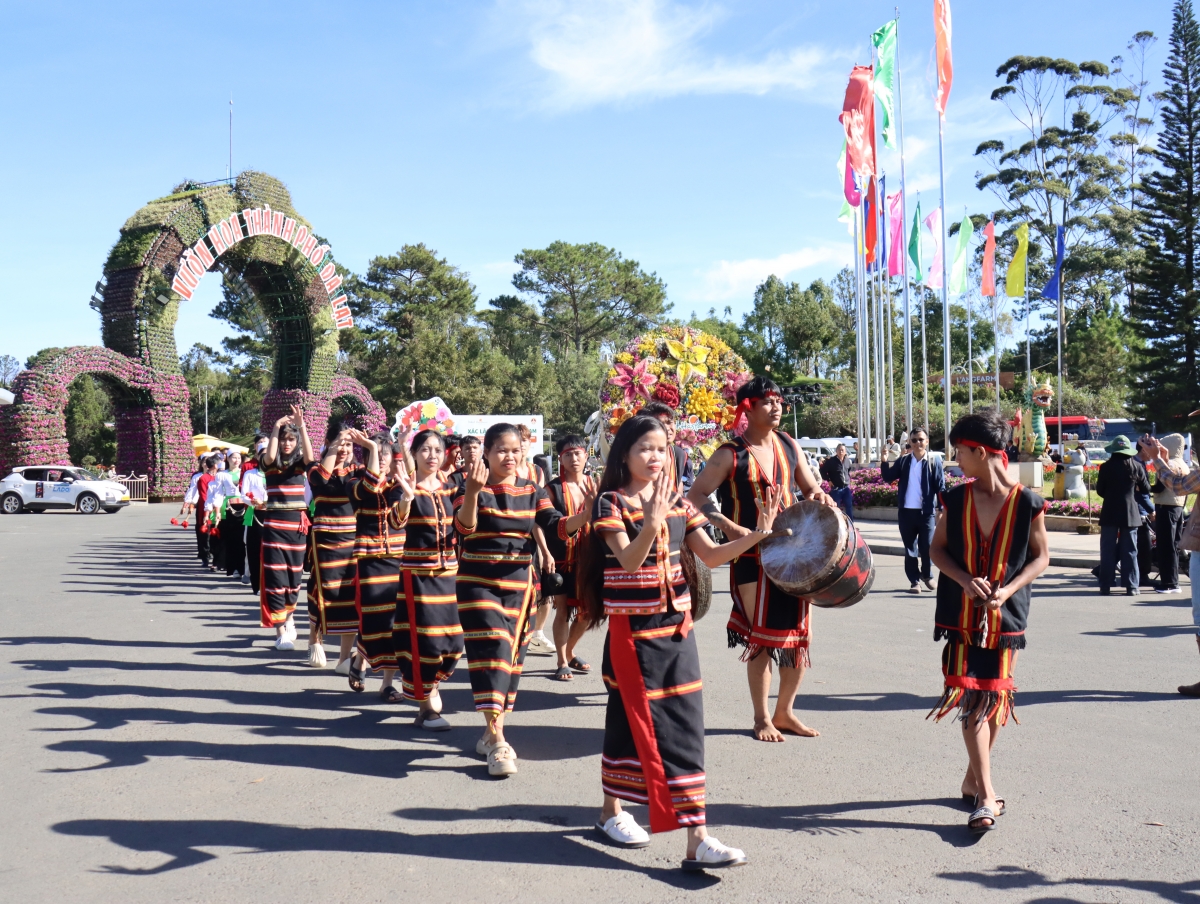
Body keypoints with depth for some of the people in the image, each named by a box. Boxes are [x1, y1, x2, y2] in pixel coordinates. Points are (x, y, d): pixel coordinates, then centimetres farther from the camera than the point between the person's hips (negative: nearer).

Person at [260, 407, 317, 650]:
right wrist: (275, 429, -27)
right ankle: (280, 631, -3)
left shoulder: (299, 463, 5)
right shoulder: (270, 464, 2)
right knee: (275, 576, -6)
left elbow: (310, 456, -17)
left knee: (294, 575, 10)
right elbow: (269, 456, -21)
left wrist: (302, 426, -26)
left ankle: (288, 618, 34)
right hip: (274, 525, -2)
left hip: (297, 524, 2)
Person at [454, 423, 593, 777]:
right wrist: (472, 493, -41)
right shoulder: (474, 488, -7)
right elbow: (464, 526, -23)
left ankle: (492, 732, 24)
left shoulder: (532, 491, 5)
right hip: (478, 581, -5)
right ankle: (497, 742, -15)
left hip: (518, 582, 5)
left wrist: (582, 517, -25)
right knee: (492, 649, -16)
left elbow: (556, 525, -5)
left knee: (513, 654, 9)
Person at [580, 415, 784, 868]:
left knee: (686, 727, 0)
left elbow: (711, 556, 2)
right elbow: (629, 560, -24)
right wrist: (653, 519, -40)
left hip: (676, 627, 5)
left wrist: (757, 534, -11)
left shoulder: (678, 503, 7)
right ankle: (612, 812, 24)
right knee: (631, 724, 1)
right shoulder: (612, 503, -9)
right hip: (632, 631, -5)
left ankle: (697, 841, 0)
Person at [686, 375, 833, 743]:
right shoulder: (731, 454, -7)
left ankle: (784, 712, 25)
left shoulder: (788, 445, 9)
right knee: (761, 639, 1)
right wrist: (728, 525, -21)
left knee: (799, 636, 8)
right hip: (753, 558, -5)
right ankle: (762, 718, 18)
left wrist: (819, 498, -5)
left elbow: (810, 487, 18)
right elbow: (695, 495, -9)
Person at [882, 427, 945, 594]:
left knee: (926, 547, 6)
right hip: (906, 512, 2)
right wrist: (884, 461, -12)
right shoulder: (903, 461, 6)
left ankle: (927, 576, 28)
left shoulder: (934, 462, -1)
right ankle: (914, 581, 15)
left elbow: (941, 487, -3)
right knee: (910, 549, 7)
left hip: (926, 512, -2)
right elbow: (888, 477, 3)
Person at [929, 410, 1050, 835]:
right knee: (970, 697, -6)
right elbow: (938, 548, 6)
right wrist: (964, 580, -12)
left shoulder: (1026, 502, -7)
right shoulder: (957, 498, 1)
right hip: (961, 613, 1)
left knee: (994, 697, 8)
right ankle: (986, 795, -4)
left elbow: (1040, 556, 0)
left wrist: (1008, 589, -14)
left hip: (1005, 614, -1)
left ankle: (973, 778, 28)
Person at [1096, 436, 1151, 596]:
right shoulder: (1136, 466, -3)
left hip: (1109, 513, -1)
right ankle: (1131, 587, 5)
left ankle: (1105, 586, 3)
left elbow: (1099, 491, 0)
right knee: (1130, 551, 6)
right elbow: (1146, 489, 4)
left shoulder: (1106, 467, -6)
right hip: (1130, 514, 1)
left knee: (1108, 551, 4)